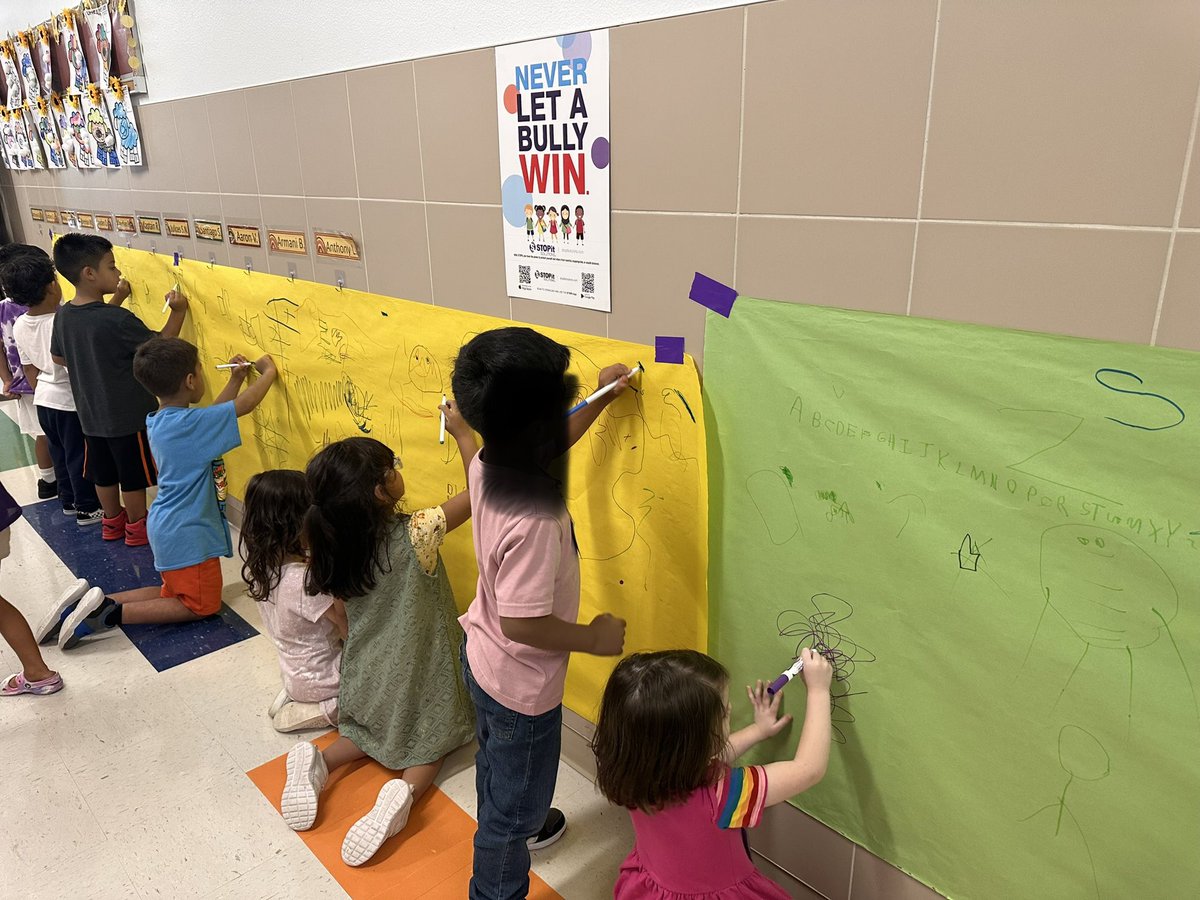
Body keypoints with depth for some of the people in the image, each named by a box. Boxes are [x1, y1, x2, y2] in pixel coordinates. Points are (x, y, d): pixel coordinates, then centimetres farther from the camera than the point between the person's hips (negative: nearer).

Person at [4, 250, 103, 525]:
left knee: (60, 452, 21)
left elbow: (29, 368, 7)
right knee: (79, 456, 6)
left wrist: (41, 392, 19)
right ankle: (87, 509, 18)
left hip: (44, 399, 7)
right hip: (71, 399, -7)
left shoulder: (20, 325, -2)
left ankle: (68, 501, 36)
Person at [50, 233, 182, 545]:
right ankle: (137, 528, 26)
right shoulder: (118, 320, -27)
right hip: (129, 415, -7)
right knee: (133, 476, 11)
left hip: (91, 414, 7)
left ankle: (112, 522, 38)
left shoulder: (64, 315, -3)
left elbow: (58, 357, 12)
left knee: (104, 473, 21)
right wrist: (178, 312, -12)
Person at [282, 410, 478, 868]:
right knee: (429, 741, 18)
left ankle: (317, 761, 3)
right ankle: (404, 791, -11)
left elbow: (347, 619, 3)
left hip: (368, 671, 5)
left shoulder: (336, 542, -11)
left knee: (374, 731, 29)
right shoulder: (416, 535, -28)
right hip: (417, 672, -5)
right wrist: (462, 433, -16)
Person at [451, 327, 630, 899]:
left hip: (482, 659, 9)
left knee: (496, 765, 35)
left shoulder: (487, 464, -14)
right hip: (521, 686, -9)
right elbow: (522, 623, -33)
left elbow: (545, 449, 7)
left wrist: (600, 402, 9)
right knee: (517, 803, 18)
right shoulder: (534, 521, -39)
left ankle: (504, 827, 63)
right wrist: (595, 639, -18)